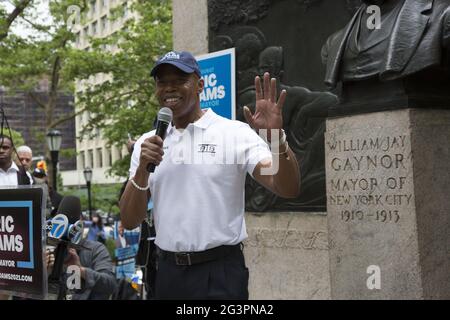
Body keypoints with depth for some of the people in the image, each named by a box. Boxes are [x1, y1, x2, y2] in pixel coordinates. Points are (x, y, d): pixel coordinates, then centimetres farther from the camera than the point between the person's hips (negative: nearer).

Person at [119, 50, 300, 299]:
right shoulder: (147, 144, 7)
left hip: (220, 272, -3)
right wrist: (143, 169, -11)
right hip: (168, 272, 4)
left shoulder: (235, 133, -4)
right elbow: (130, 221, 4)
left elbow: (288, 189, -13)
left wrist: (276, 136, -28)